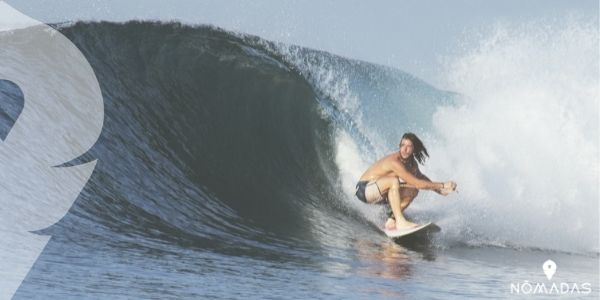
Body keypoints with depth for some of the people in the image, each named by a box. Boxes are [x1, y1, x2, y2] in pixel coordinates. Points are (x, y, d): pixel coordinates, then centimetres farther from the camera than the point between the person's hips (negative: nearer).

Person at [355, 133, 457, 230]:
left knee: (413, 191, 0)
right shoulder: (395, 162, -27)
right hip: (363, 189, -9)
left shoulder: (412, 164, 0)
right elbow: (417, 183, -29)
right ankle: (400, 222, -33)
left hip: (378, 192, 9)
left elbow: (420, 177, 21)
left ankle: (391, 221, -3)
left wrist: (438, 190, 10)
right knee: (394, 180, -33)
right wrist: (442, 185, -23)